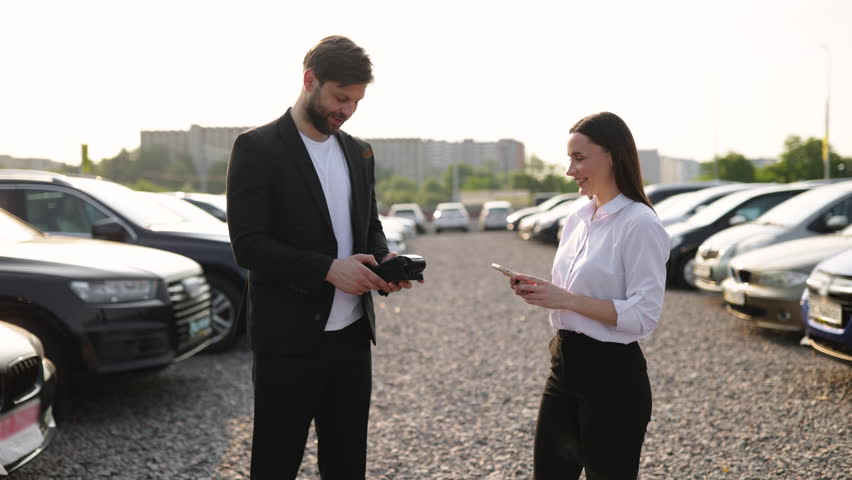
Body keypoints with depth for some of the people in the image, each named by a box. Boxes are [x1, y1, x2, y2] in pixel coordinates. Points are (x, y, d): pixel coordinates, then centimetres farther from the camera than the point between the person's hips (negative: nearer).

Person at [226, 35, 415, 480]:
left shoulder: (358, 152, 11)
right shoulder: (257, 147, -8)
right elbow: (248, 245, -15)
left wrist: (383, 259, -3)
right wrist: (329, 269, -23)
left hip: (351, 334, 6)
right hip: (288, 339, -6)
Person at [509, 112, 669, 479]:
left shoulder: (639, 225, -15)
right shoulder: (577, 220, 9)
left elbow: (644, 316, -20)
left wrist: (567, 299, -24)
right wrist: (540, 291, -2)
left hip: (612, 376, -8)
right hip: (564, 366, 8)